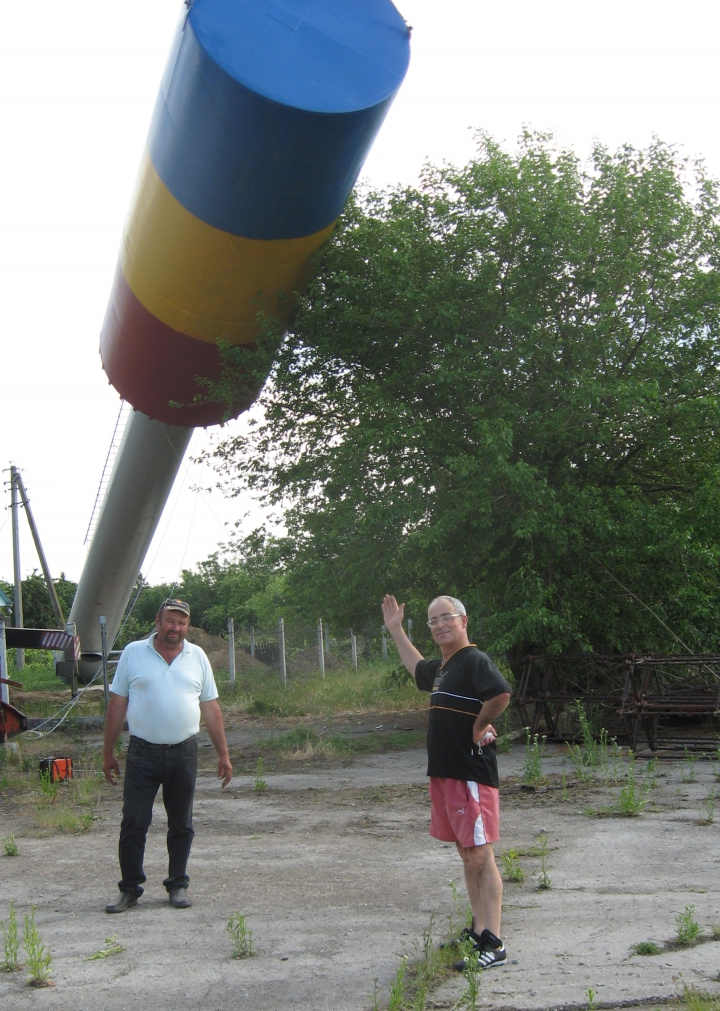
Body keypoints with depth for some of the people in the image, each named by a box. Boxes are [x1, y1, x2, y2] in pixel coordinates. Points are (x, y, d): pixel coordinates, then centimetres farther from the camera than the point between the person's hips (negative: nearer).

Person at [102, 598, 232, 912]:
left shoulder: (197, 657, 7)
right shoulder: (133, 653, 1)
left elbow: (210, 707, 9)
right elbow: (117, 704, 3)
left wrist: (223, 754, 6)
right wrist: (108, 752, 3)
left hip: (183, 753, 2)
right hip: (142, 753, -2)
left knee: (181, 825, 10)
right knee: (133, 824, 0)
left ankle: (178, 885, 23)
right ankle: (129, 888, 14)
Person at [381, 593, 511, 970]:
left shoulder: (474, 661, -14)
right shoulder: (441, 667, 15)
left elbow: (501, 694, -34)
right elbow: (417, 668, 39)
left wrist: (478, 727, -19)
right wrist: (396, 630, 39)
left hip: (472, 775, -10)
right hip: (444, 773, 10)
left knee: (480, 858, -7)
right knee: (467, 857, 15)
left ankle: (493, 945, -4)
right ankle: (479, 930, 23)